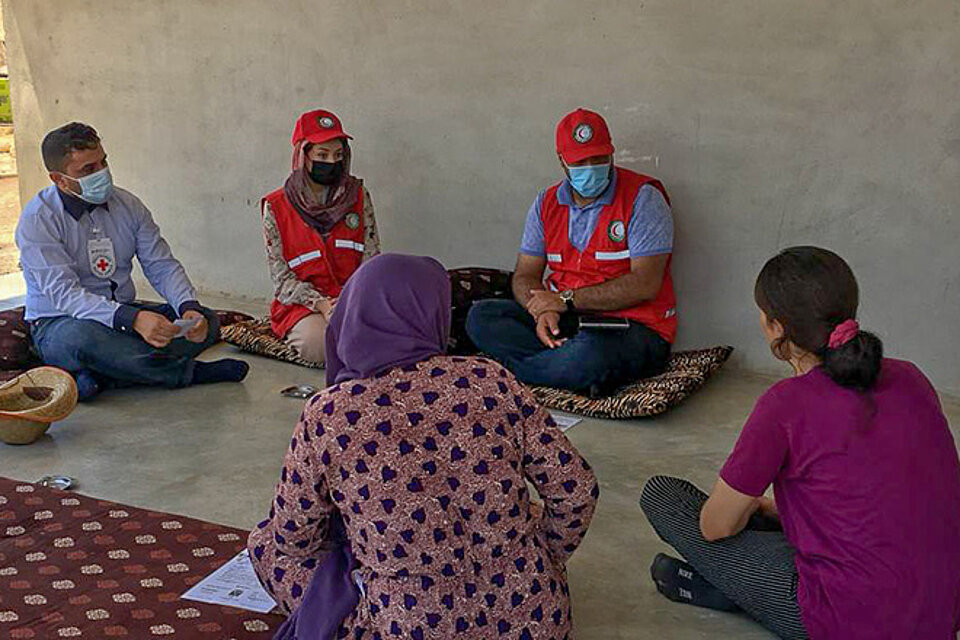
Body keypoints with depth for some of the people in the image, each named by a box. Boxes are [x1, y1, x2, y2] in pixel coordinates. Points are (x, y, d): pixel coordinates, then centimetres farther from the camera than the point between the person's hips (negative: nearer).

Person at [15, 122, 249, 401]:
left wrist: (189, 308, -21)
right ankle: (187, 372, -22)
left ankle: (98, 375, -22)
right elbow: (64, 294, -25)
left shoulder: (128, 205, 3)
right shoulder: (37, 219, -14)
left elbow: (162, 266, 2)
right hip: (59, 323, -5)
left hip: (125, 314, 6)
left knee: (206, 322, -13)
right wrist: (133, 319, -40)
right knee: (80, 337, -41)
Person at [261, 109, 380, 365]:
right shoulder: (276, 207, 0)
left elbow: (372, 259, 3)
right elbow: (281, 276, -3)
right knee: (318, 343, -34)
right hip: (303, 303, -1)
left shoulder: (358, 196, 7)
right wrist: (321, 304, -20)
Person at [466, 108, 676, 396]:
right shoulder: (547, 203, 11)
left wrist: (567, 300, -15)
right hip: (566, 322, 6)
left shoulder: (642, 198, -6)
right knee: (480, 317, -14)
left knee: (590, 350, -40)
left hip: (633, 327, -5)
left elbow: (645, 285, -15)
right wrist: (543, 311, -15)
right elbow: (525, 277, 9)